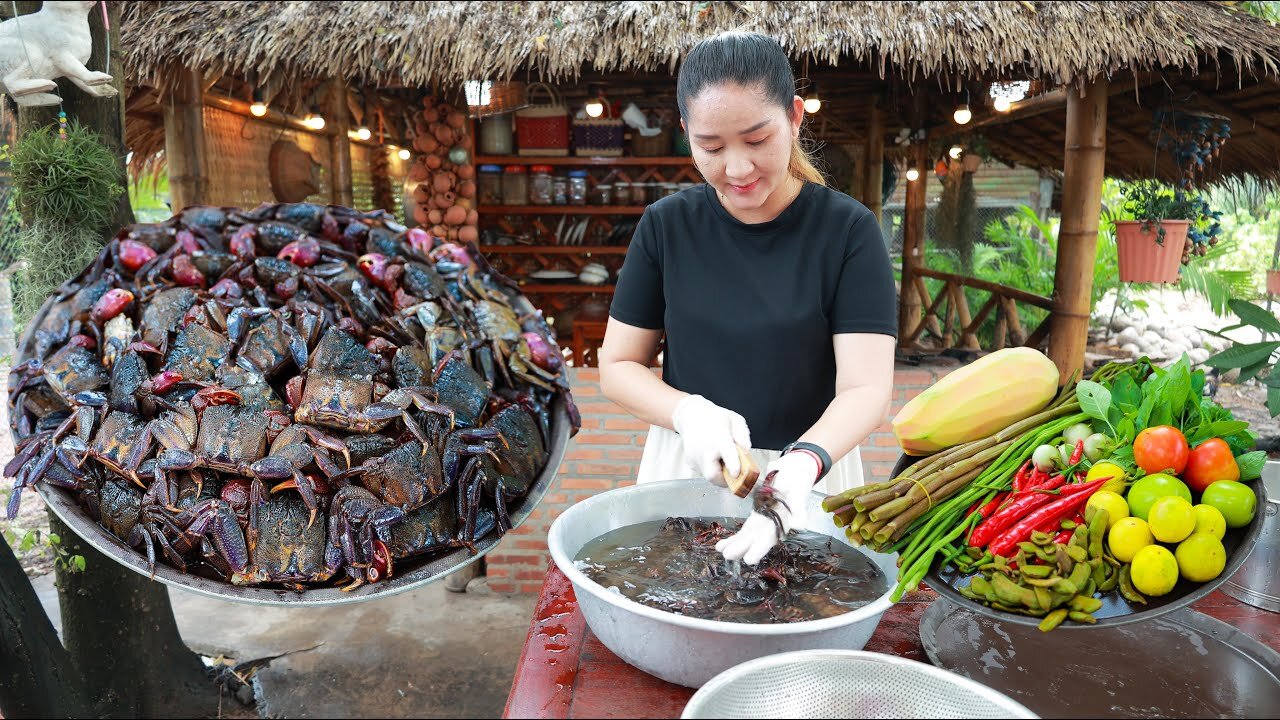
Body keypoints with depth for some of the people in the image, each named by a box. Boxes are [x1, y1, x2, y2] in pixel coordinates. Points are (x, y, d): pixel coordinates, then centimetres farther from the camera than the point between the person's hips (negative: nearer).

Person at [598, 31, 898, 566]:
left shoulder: (847, 230, -12)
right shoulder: (667, 225, -6)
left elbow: (867, 388, -18)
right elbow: (618, 367, -3)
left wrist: (802, 465, -37)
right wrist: (689, 413, -22)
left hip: (809, 473, -1)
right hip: (682, 469, 2)